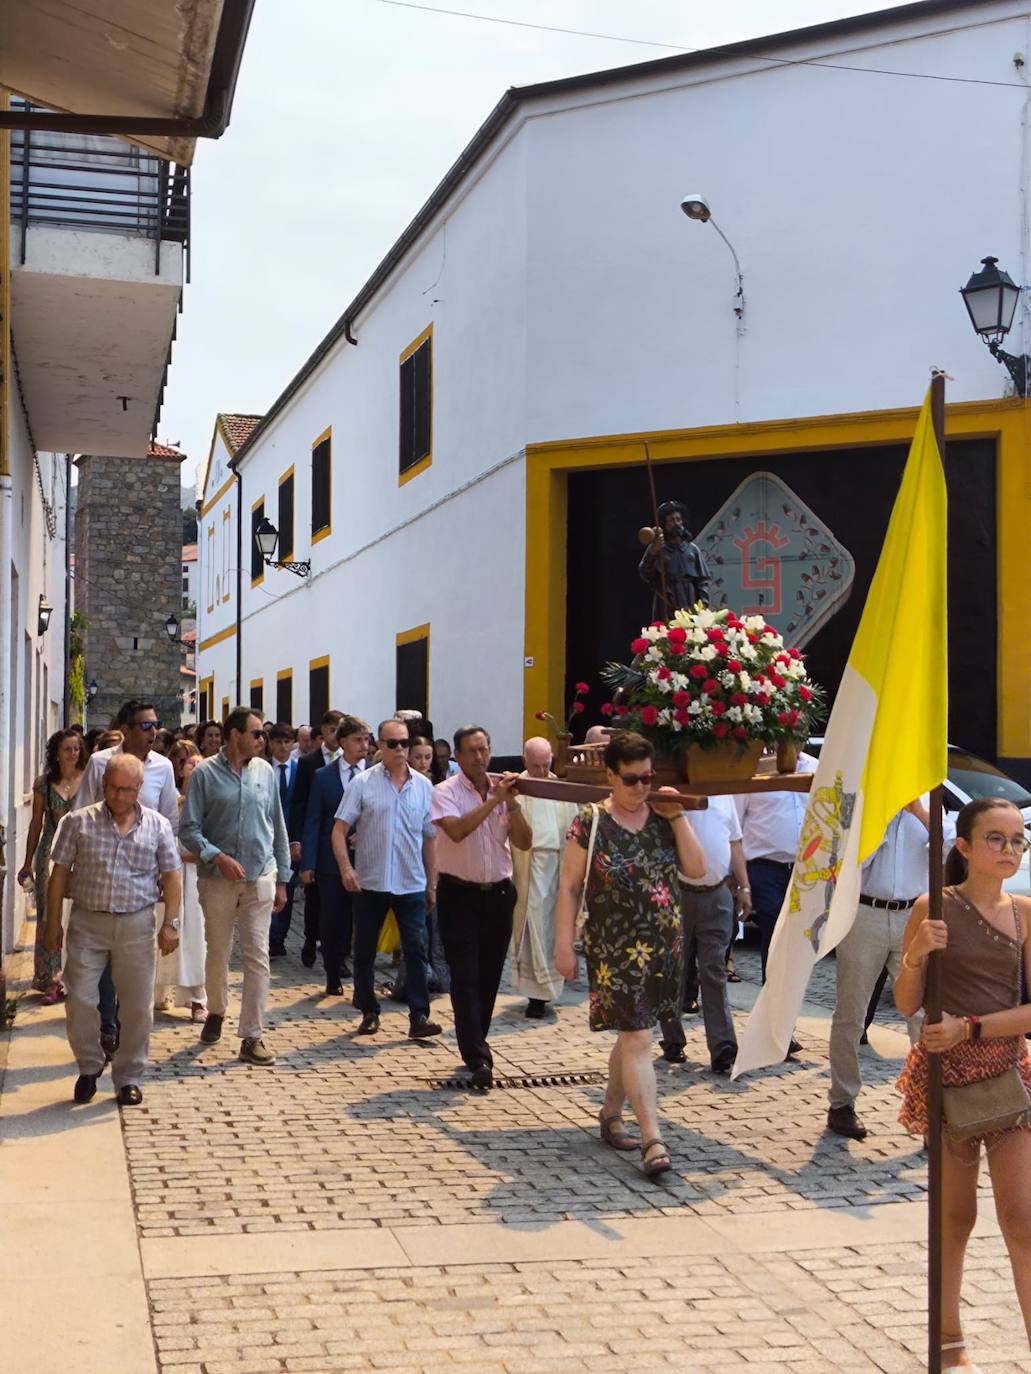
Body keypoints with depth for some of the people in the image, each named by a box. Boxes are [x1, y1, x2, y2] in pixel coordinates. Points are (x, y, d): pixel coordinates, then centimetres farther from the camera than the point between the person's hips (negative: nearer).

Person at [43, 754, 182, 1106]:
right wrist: (53, 921, 0)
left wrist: (170, 923, -4)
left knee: (138, 1007, 4)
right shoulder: (78, 822, 1)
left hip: (137, 924, 0)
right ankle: (89, 1067, 21)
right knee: (80, 1000, -1)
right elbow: (60, 873, 3)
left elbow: (171, 876, 4)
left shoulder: (157, 826, 3)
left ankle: (128, 1077, 19)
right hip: (87, 922, 0)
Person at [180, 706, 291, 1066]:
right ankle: (216, 1011, 38)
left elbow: (278, 828, 9)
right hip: (217, 879, -2)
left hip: (260, 878, 2)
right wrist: (218, 857, -20)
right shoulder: (205, 774, -5)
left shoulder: (264, 771, 4)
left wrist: (282, 879, 8)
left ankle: (252, 1037, 4)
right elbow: (189, 830, -6)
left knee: (258, 957, -2)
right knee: (217, 953, 13)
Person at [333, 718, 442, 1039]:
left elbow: (430, 838, 10)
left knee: (416, 950, -2)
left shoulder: (423, 786, 4)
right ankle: (369, 1013, 21)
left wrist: (432, 883, 10)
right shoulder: (362, 783, -3)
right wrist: (346, 868, -16)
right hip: (370, 883, -1)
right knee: (364, 952, 8)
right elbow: (340, 830, -4)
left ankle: (419, 1016, 2)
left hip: (411, 884, 1)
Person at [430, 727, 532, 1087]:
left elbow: (524, 843, 0)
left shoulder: (501, 791, 6)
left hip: (498, 893, 4)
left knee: (489, 975, 12)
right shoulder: (445, 792, -6)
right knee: (465, 976, -6)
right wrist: (493, 800, -23)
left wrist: (512, 804, -13)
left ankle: (475, 1042, 28)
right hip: (459, 894, -4)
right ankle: (477, 1057, -7)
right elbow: (456, 830, -25)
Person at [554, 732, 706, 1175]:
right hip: (615, 950, -5)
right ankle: (652, 1139, -8)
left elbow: (697, 869, -2)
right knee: (637, 1040, -9)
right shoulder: (590, 823, -7)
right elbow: (569, 887, -4)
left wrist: (678, 817, -8)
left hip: (664, 947, 5)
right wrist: (564, 945, -8)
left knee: (631, 1035, 16)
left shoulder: (662, 818, 5)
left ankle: (610, 1114, 33)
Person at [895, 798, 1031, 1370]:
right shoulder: (933, 909, -7)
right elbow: (906, 1005, -7)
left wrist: (969, 1028, -16)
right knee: (956, 1216, 11)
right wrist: (918, 953, -25)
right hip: (946, 1074, -2)